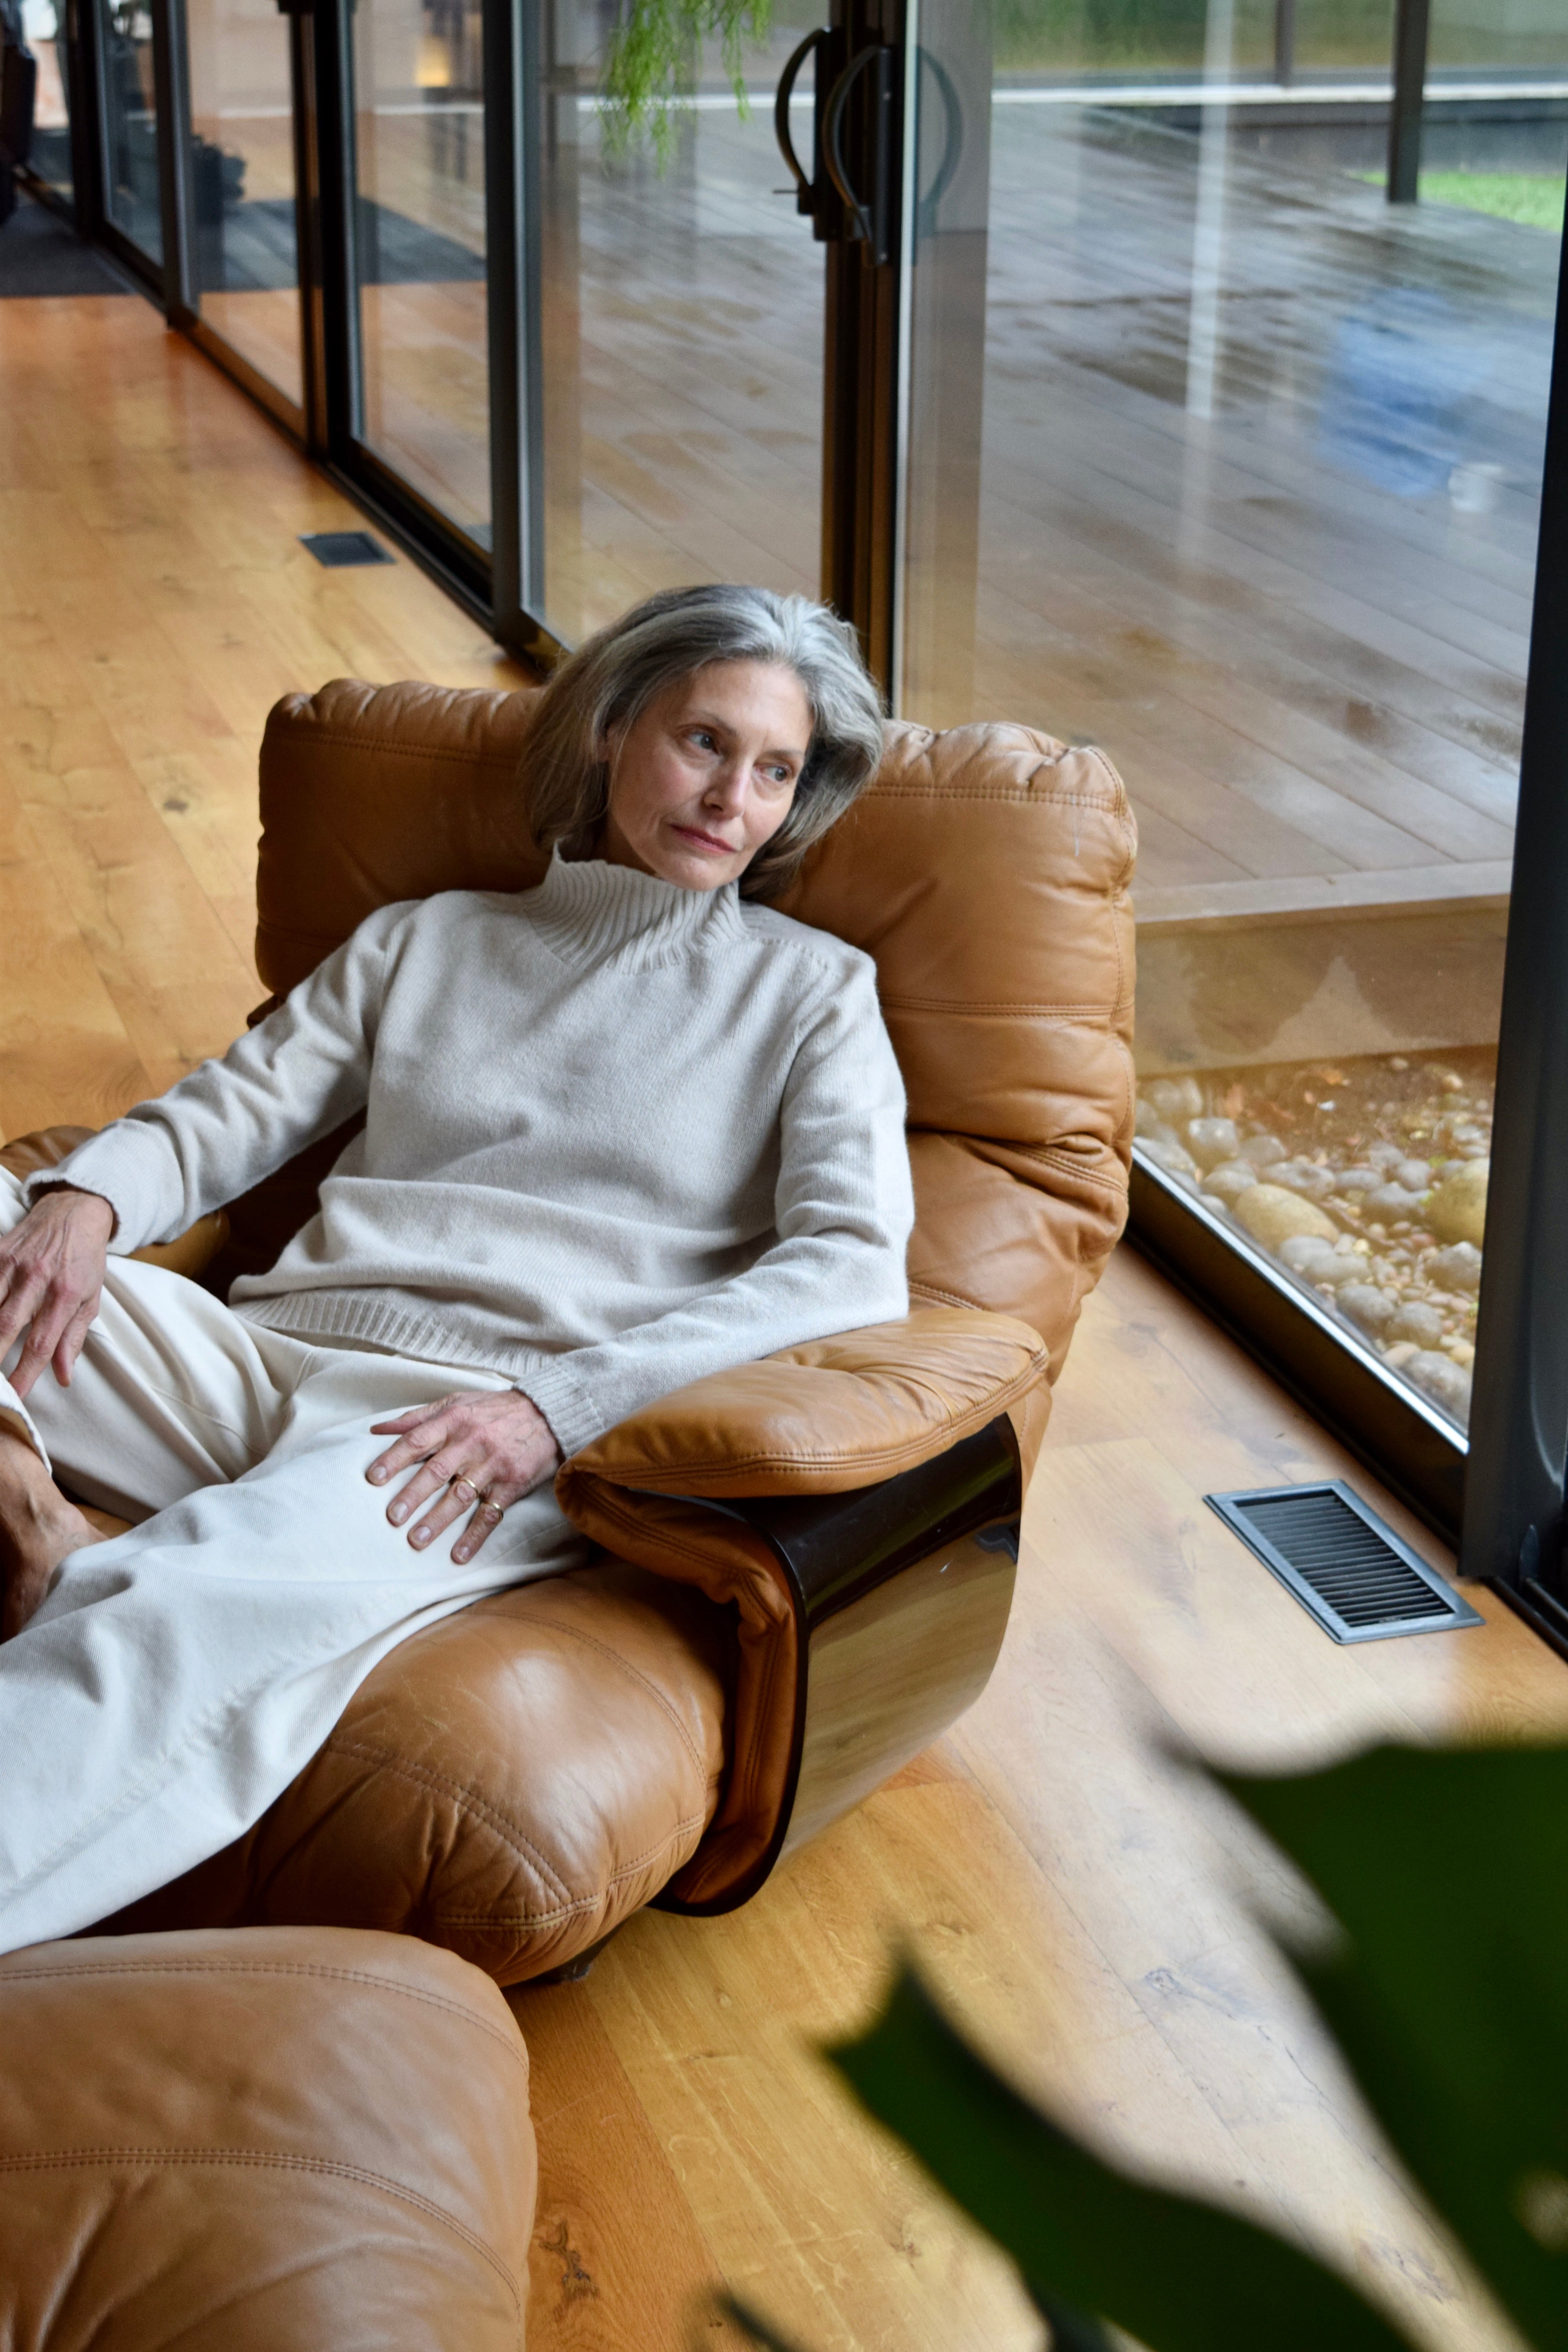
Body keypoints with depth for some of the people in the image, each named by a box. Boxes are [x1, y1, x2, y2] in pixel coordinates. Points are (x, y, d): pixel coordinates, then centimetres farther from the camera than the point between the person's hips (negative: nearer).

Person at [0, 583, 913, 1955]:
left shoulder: (812, 993, 14)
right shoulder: (425, 940, 25)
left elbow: (854, 1270, -1)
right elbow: (227, 1114, 18)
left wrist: (560, 1407, -16)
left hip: (505, 1431, -5)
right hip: (268, 1362, 5)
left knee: (216, 1605, -39)